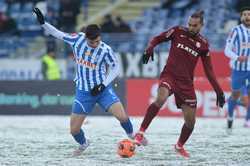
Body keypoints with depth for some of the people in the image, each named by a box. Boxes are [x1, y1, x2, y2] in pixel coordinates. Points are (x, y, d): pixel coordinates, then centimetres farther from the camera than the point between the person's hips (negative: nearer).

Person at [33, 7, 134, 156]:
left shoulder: (105, 50, -15)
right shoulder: (77, 39, -9)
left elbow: (116, 67, -5)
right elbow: (59, 34, 4)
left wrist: (103, 85, -14)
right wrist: (43, 23, -5)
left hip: (102, 89, -2)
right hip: (83, 92, 2)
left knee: (122, 116, -20)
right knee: (74, 130, 0)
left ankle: (132, 136, 12)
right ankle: (83, 144, 35)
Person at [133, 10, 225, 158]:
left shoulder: (203, 44, 4)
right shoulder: (178, 32, -1)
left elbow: (209, 71, 8)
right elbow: (157, 39, 7)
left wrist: (219, 91, 3)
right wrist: (150, 48, -16)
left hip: (186, 83, 3)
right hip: (169, 75, -3)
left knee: (191, 121, 3)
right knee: (161, 99, -36)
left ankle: (180, 146, 33)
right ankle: (141, 132, -28)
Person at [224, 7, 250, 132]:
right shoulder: (236, 31, -8)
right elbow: (227, 50, -9)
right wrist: (237, 58, -24)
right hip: (238, 68, -2)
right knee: (235, 94, 11)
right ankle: (230, 116, 34)